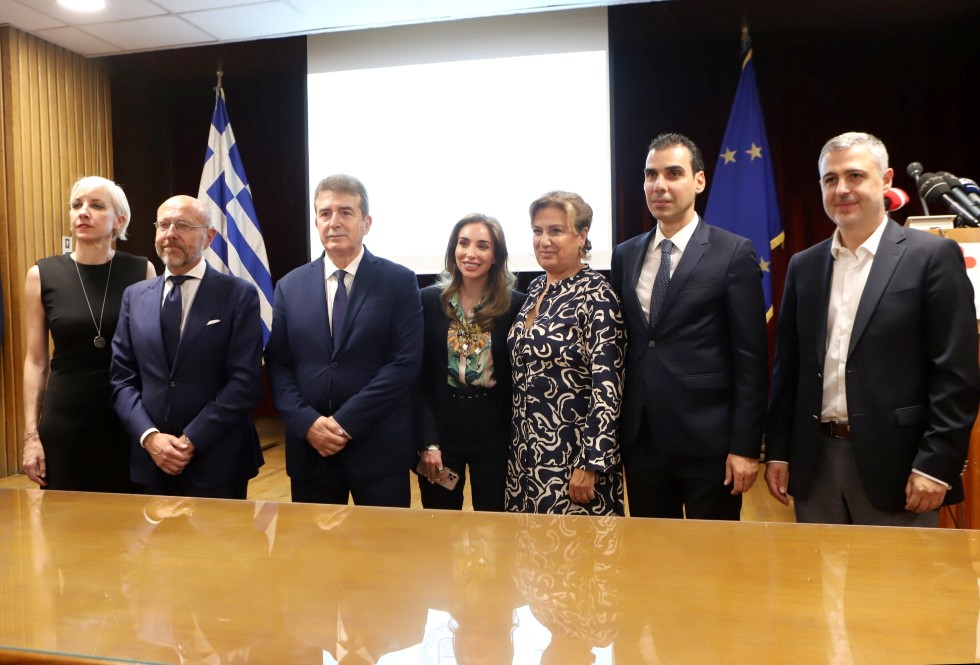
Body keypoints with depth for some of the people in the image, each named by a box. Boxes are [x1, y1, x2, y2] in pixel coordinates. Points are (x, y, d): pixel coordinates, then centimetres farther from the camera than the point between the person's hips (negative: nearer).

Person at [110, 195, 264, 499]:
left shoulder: (239, 295, -5)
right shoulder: (135, 296, 8)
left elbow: (245, 381, -11)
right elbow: (122, 379, 6)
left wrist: (192, 440, -15)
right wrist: (150, 437, -9)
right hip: (151, 461, 4)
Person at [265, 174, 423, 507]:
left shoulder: (399, 282, -2)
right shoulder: (290, 286, 8)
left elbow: (405, 362, -10)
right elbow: (278, 365, 5)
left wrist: (346, 421, -14)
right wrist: (307, 423, -10)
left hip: (379, 447, -2)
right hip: (309, 448, 3)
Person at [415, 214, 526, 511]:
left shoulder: (516, 305, -4)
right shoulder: (429, 300, -2)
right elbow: (420, 378, -3)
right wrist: (428, 442, -9)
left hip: (494, 434, 0)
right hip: (441, 429, 1)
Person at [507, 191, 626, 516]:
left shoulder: (596, 296, -15)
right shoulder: (536, 288, 7)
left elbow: (607, 387, -18)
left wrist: (590, 465, -19)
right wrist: (516, 446, 15)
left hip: (571, 451, -7)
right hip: (526, 449, 7)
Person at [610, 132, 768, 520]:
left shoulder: (734, 253, -5)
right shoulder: (625, 256, 8)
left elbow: (751, 359, -8)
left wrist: (745, 446, -11)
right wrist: (614, 433, 7)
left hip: (708, 442, -4)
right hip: (641, 441, 4)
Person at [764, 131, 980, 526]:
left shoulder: (933, 256, -3)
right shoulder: (804, 266, 9)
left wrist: (936, 464, -12)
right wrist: (777, 451, 7)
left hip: (894, 465, -4)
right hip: (815, 464, 4)